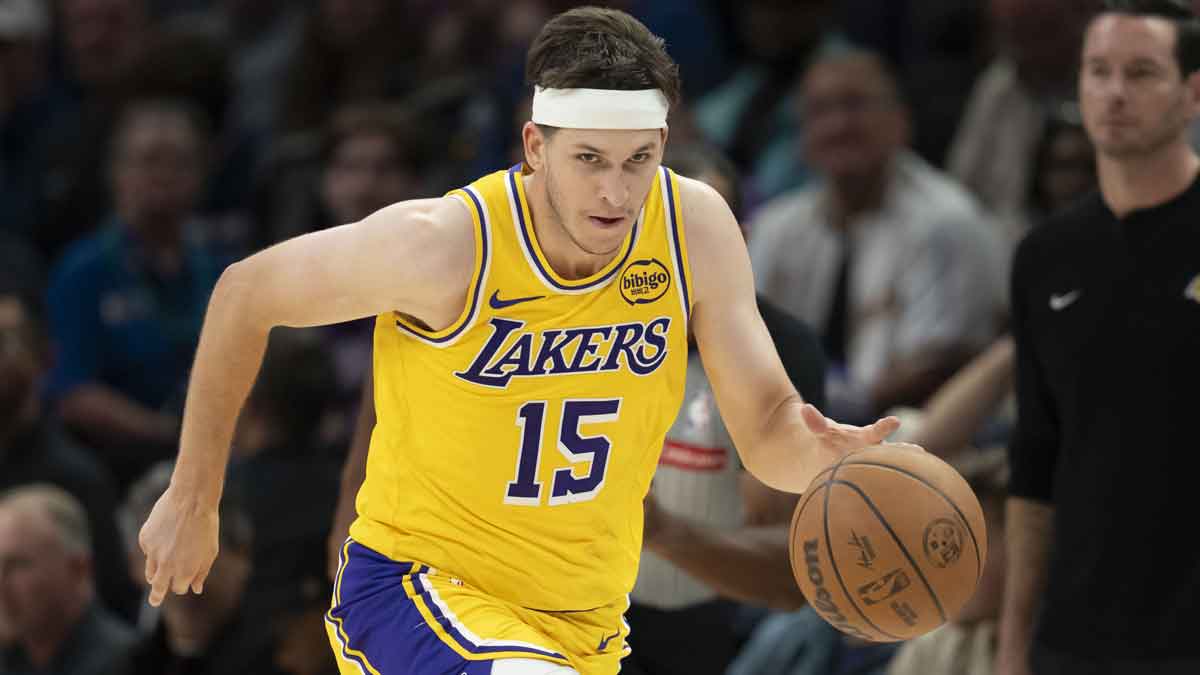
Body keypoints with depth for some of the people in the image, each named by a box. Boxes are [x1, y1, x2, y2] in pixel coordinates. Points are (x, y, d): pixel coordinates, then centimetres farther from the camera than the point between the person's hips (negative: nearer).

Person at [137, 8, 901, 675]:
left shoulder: (695, 227, -12)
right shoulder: (446, 244, -23)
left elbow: (768, 428, -9)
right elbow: (247, 294, -8)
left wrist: (818, 452, -35)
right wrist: (194, 500, -3)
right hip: (419, 584, -6)